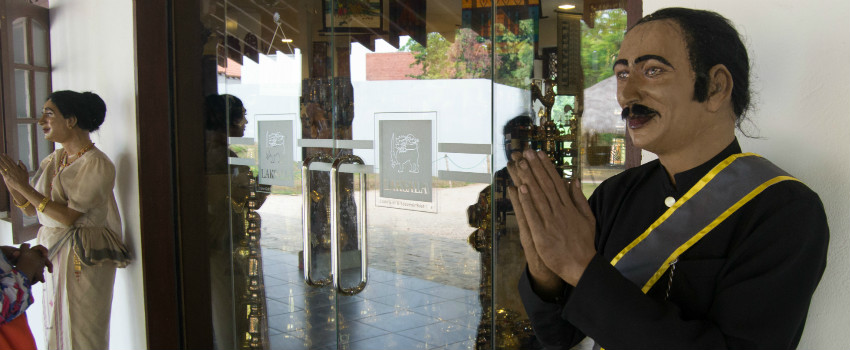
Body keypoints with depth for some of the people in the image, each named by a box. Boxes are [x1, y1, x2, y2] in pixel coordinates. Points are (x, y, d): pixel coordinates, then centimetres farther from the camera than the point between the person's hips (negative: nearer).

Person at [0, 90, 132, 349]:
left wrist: (23, 185, -18)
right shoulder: (54, 160, 9)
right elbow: (31, 210, 11)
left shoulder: (97, 165, -15)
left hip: (84, 260, -8)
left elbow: (69, 216, -20)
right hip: (54, 256, 8)